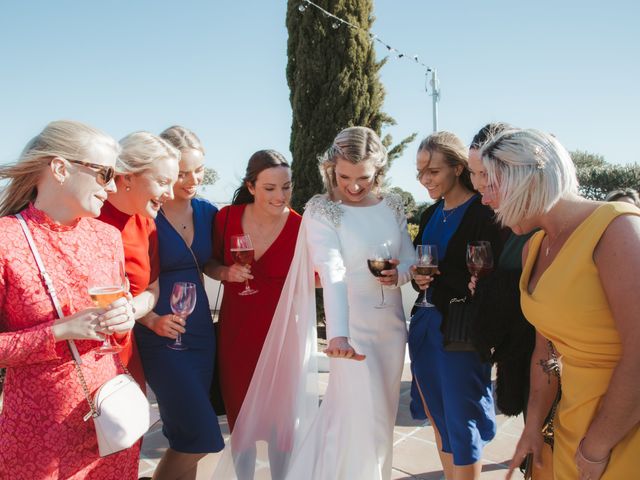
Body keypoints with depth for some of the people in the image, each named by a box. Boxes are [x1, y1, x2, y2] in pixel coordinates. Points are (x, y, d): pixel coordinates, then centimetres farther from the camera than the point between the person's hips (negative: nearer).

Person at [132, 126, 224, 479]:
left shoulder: (206, 212, 5)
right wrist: (152, 320, -19)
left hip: (201, 331, 6)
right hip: (161, 337, -6)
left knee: (186, 434, 14)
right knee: (202, 436, -5)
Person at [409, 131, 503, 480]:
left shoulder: (483, 213, -11)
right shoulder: (431, 215, 12)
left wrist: (436, 276, -22)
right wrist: (417, 277, -4)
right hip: (426, 325, 7)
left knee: (461, 425, 4)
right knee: (439, 421, 15)